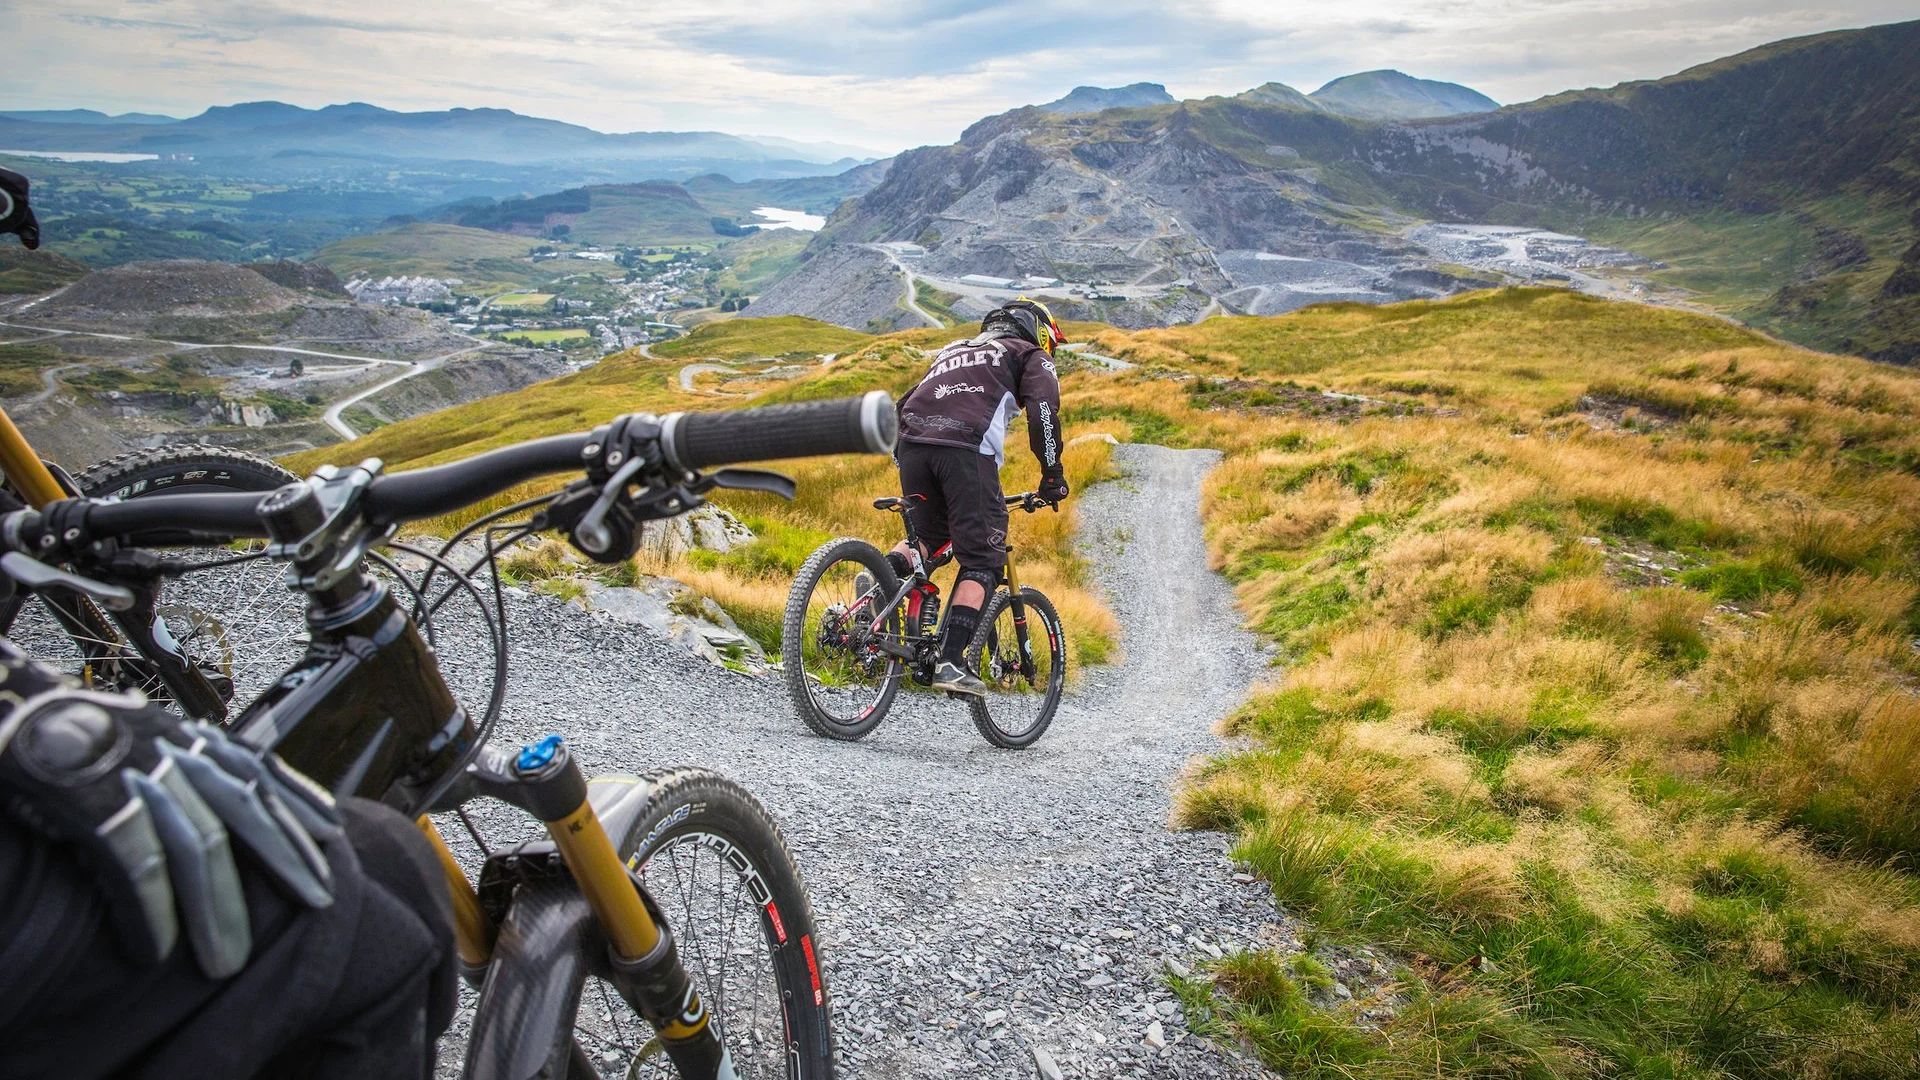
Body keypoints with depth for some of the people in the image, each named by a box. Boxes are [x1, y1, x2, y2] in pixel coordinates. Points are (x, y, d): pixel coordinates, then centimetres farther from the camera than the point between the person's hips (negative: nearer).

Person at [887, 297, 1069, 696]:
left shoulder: (952, 350, 38)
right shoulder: (1031, 356, 22)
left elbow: (907, 405, 32)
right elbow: (1043, 411, 3)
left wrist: (907, 461, 38)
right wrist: (1052, 476, 7)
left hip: (912, 446, 5)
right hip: (967, 450, -5)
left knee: (930, 540, 23)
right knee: (981, 561, 1)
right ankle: (951, 662, -11)